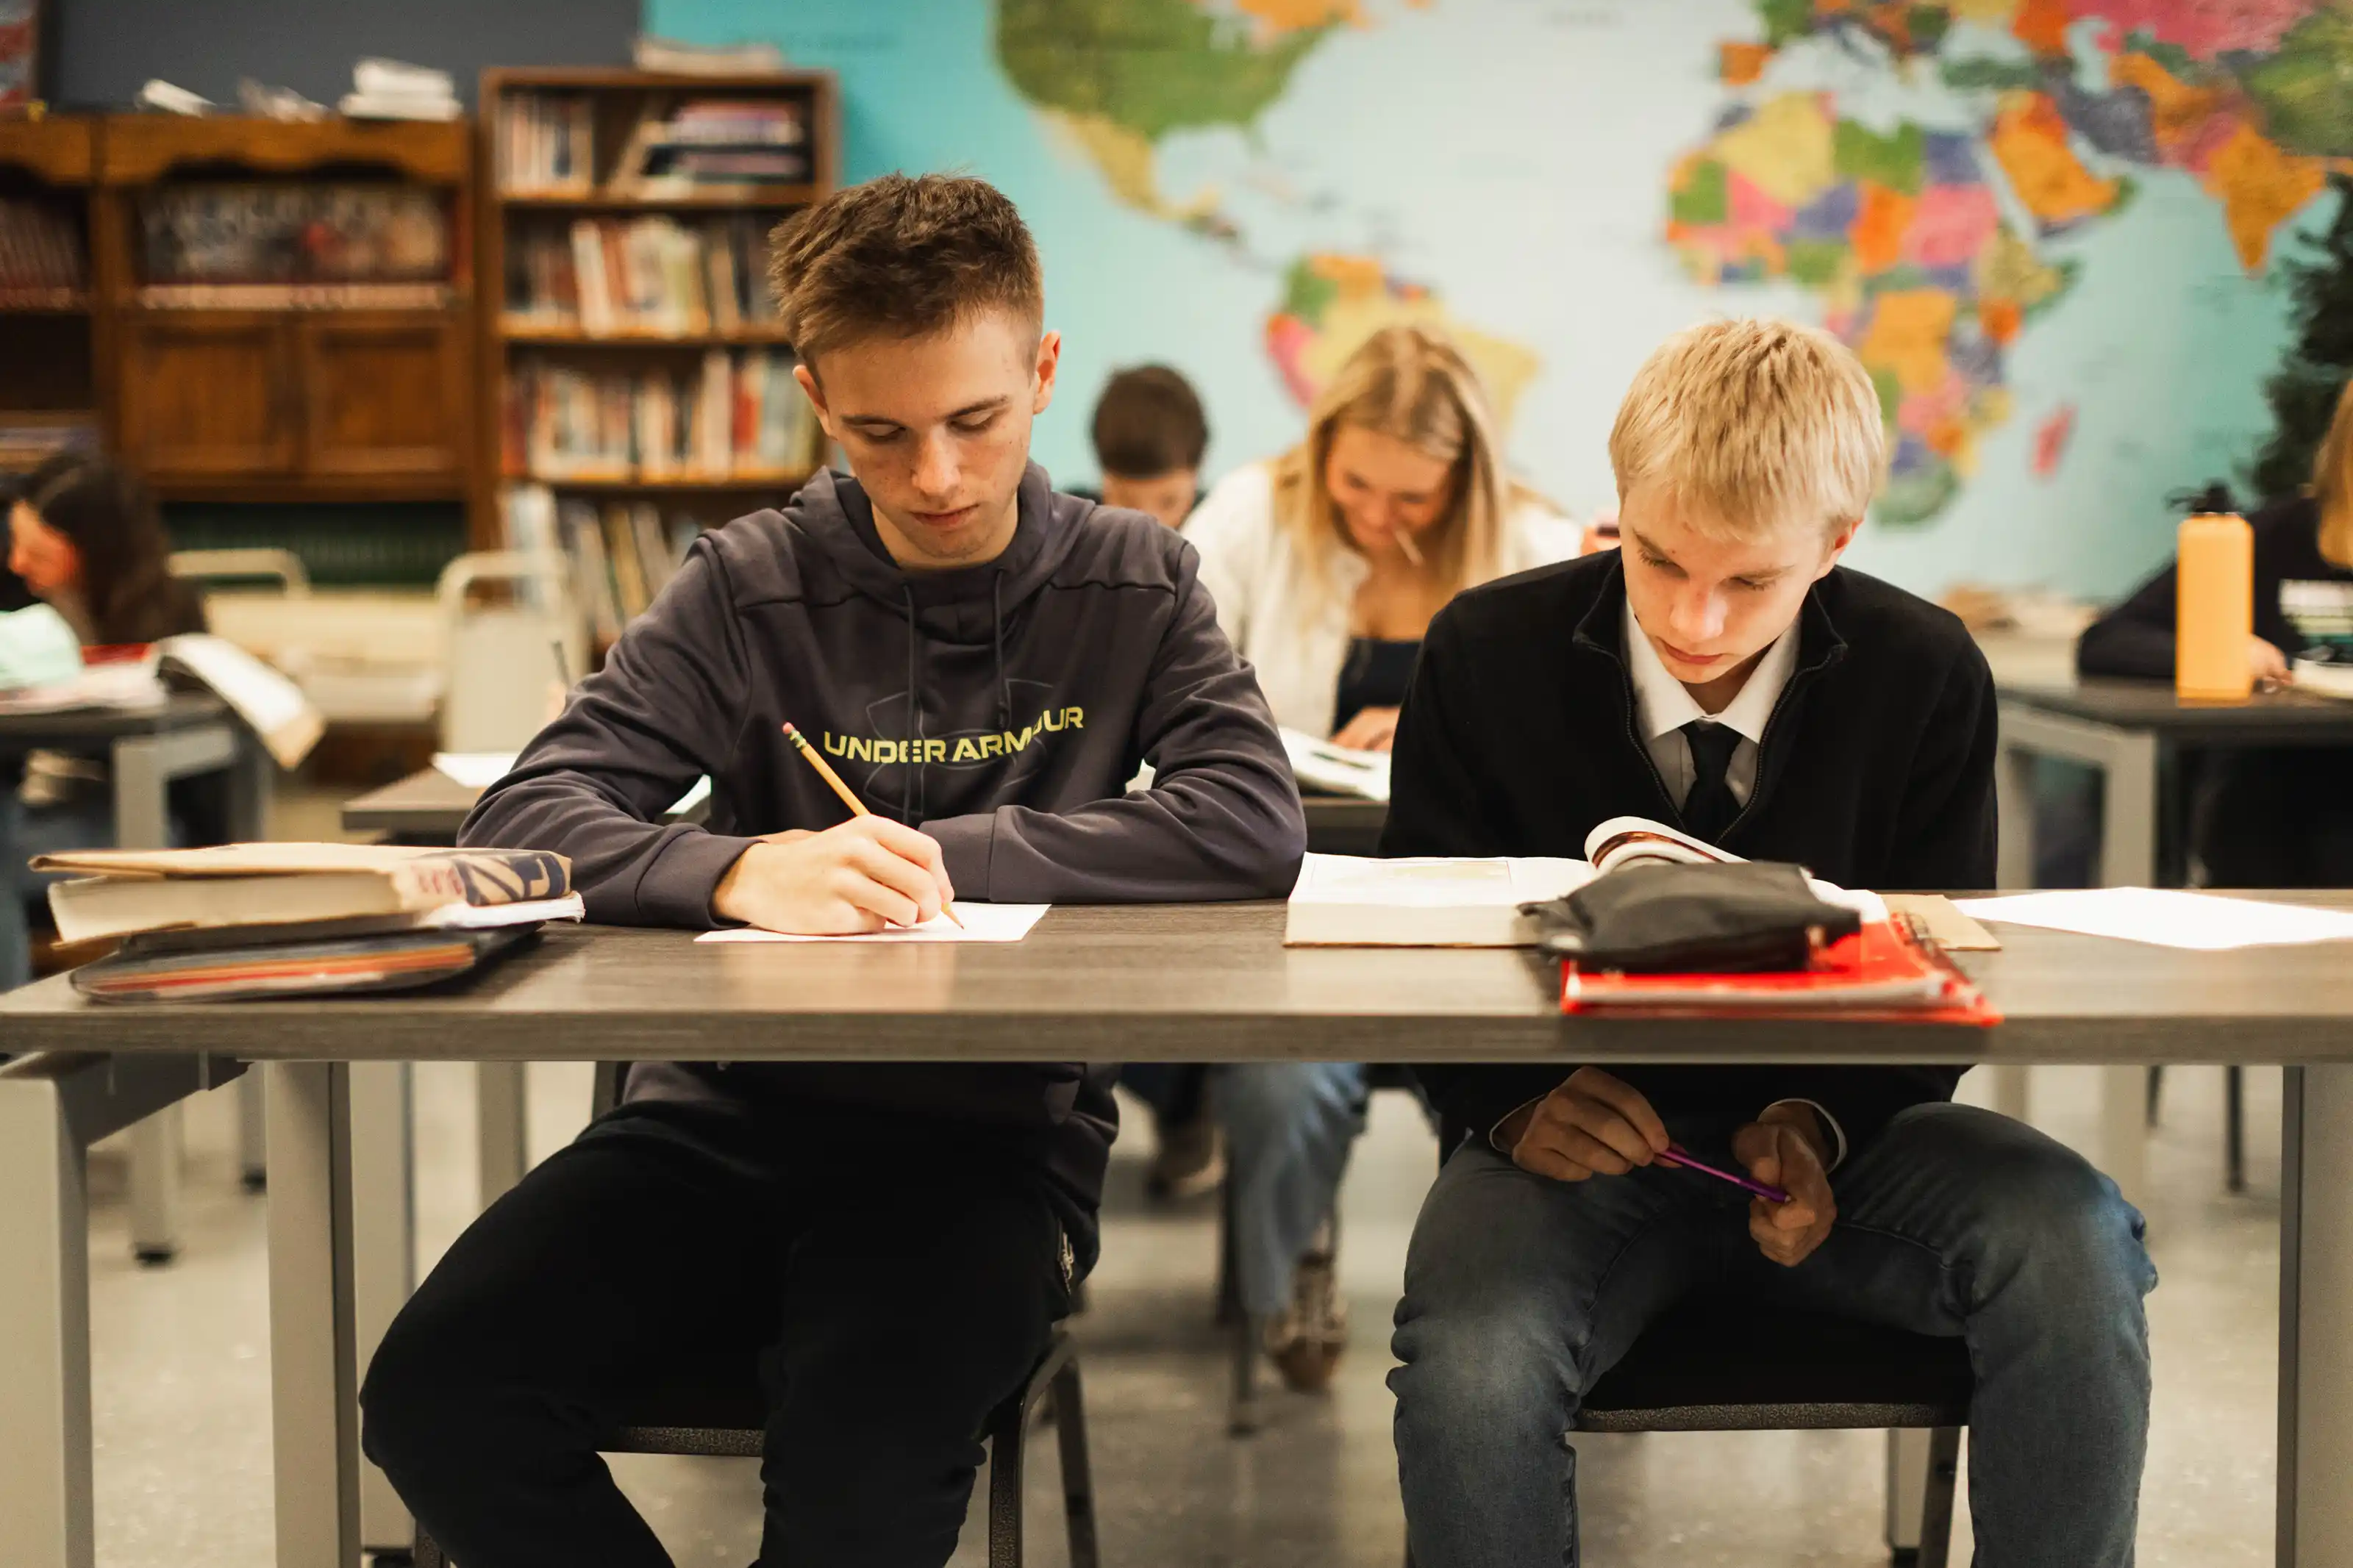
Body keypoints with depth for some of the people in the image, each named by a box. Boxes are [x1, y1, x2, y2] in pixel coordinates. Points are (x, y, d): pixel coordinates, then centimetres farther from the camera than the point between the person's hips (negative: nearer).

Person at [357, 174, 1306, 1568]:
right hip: (734, 1112, 2)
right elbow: (524, 820, -7)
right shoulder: (750, 589, 4)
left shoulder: (1135, 588, 5)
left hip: (991, 1139, -2)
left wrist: (944, 854, -17)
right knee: (438, 1398, -21)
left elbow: (1257, 827, -11)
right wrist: (743, 870, -28)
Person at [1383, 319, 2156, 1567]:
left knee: (2073, 1239, -28)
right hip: (1587, 1137, -1)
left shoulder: (1928, 674, -3)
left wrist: (1824, 1123, -18)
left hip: (1832, 1135, 2)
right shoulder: (1486, 654, -6)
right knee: (1469, 1367, -34)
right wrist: (1517, 1101, -22)